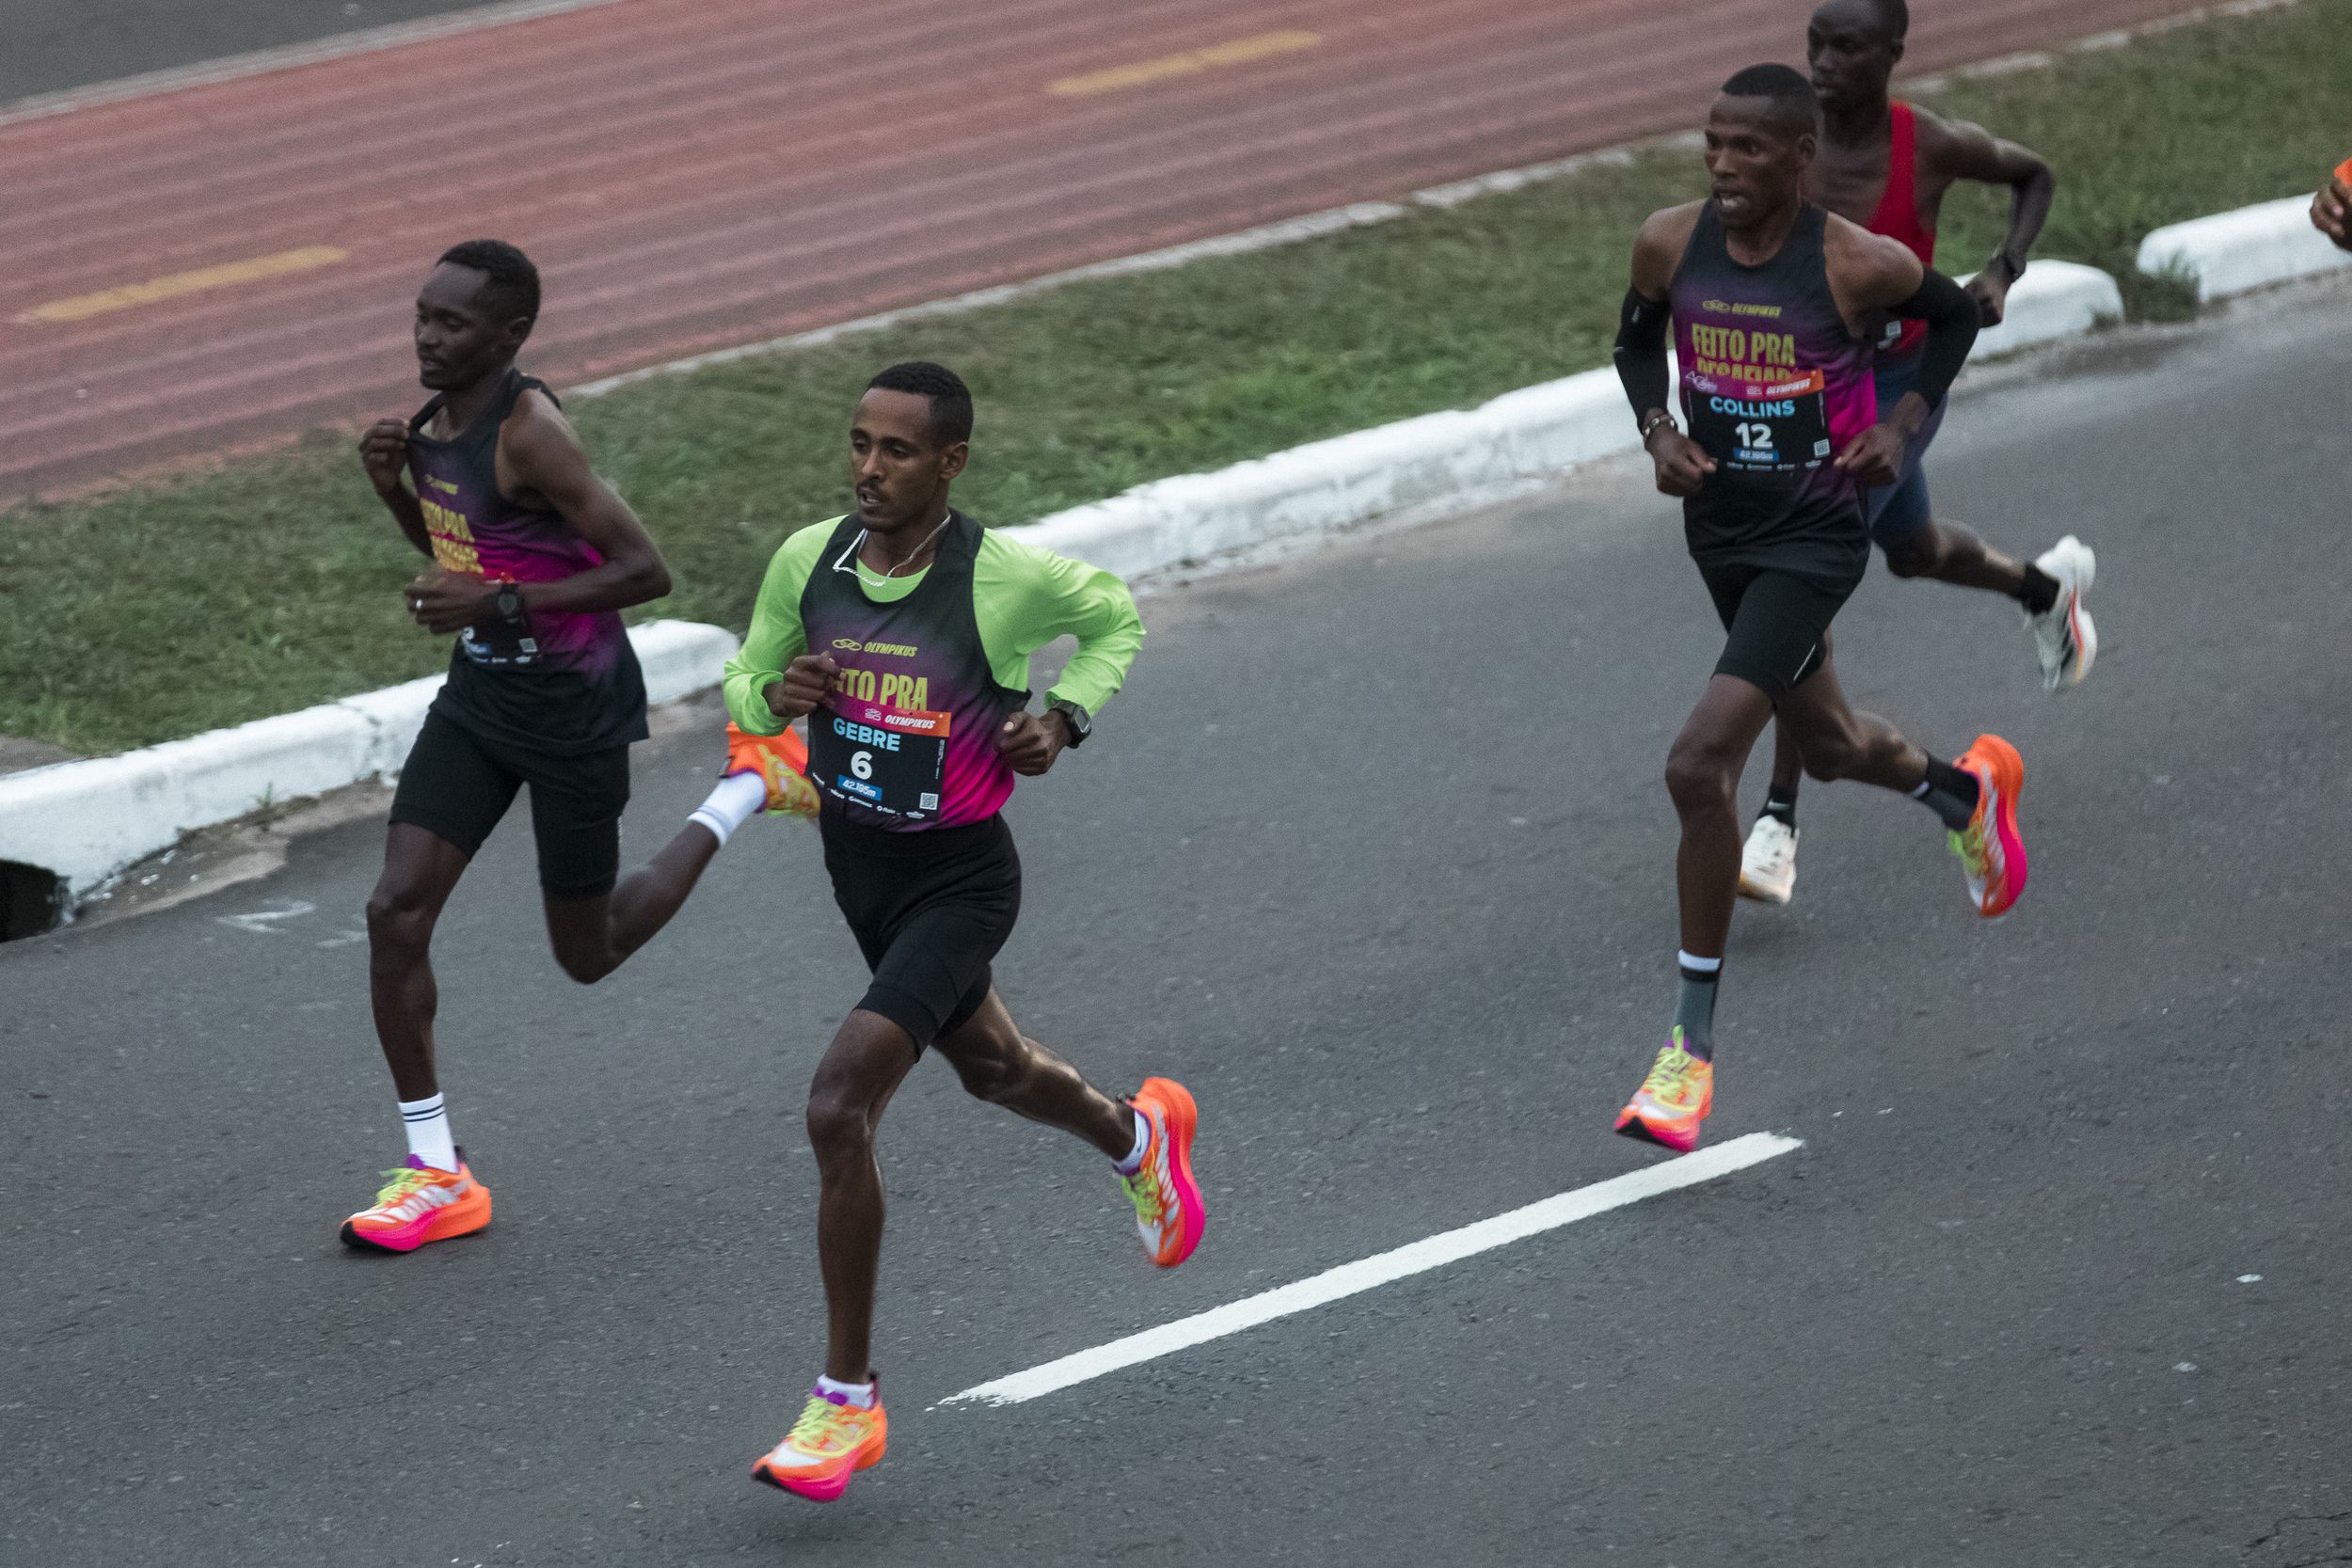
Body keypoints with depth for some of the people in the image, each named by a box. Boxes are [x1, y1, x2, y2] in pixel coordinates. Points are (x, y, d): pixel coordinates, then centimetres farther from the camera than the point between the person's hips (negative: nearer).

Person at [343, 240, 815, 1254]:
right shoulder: (440, 418, 1)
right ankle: (437, 1176, 1)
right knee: (396, 911, -7)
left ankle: (746, 792, 31)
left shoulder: (529, 433, -24)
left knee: (587, 955, 10)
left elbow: (646, 571, -25)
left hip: (575, 708, -7)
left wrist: (500, 603, -30)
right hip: (480, 694, 7)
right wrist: (392, 483, -2)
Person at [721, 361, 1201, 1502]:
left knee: (838, 1108, -20)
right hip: (857, 867, 6)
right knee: (991, 1069, 28)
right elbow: (742, 680, 6)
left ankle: (848, 1401, -9)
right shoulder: (808, 560, -8)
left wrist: (1064, 717, -14)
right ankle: (1139, 1134, 63)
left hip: (958, 881, -6)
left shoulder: (1006, 578, -20)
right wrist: (773, 696, -17)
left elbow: (1115, 615, 2)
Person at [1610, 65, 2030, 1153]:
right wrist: (1659, 431, -6)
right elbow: (1637, 339, 12)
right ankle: (1966, 792, 61)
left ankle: (1693, 1045, -10)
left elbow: (1954, 316, 2)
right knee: (1829, 748, 25)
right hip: (1721, 531, 6)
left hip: (1815, 540, -6)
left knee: (1699, 766, -19)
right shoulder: (1670, 244, -8)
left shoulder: (1855, 265, -19)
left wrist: (1904, 424, -10)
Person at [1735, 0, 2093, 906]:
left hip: (1897, 389, -5)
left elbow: (2035, 177, 1)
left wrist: (2004, 273, -13)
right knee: (1911, 552, 28)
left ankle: (1778, 824, -12)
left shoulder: (1934, 148, -19)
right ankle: (2047, 587, 62)